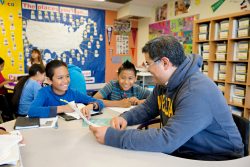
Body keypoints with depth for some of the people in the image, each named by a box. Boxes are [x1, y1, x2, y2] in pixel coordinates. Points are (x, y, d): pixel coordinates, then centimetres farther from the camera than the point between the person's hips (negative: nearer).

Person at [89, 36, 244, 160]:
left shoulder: (197, 92, -29)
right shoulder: (164, 82, 1)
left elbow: (167, 139, -33)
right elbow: (147, 108, 11)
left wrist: (113, 137, -31)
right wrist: (125, 118, -9)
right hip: (180, 150, 7)